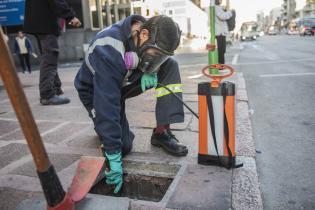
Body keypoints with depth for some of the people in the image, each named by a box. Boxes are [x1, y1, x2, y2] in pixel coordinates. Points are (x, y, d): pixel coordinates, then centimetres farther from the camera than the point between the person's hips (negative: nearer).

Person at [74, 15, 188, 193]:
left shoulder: (150, 39, -18)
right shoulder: (108, 51, -38)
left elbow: (161, 56, 3)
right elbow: (107, 104, -39)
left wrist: (150, 70, -23)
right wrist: (114, 158, -37)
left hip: (126, 81, 6)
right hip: (97, 90, -5)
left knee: (171, 65, -16)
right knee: (124, 146, -19)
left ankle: (162, 133, -12)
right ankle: (103, 125, 15)